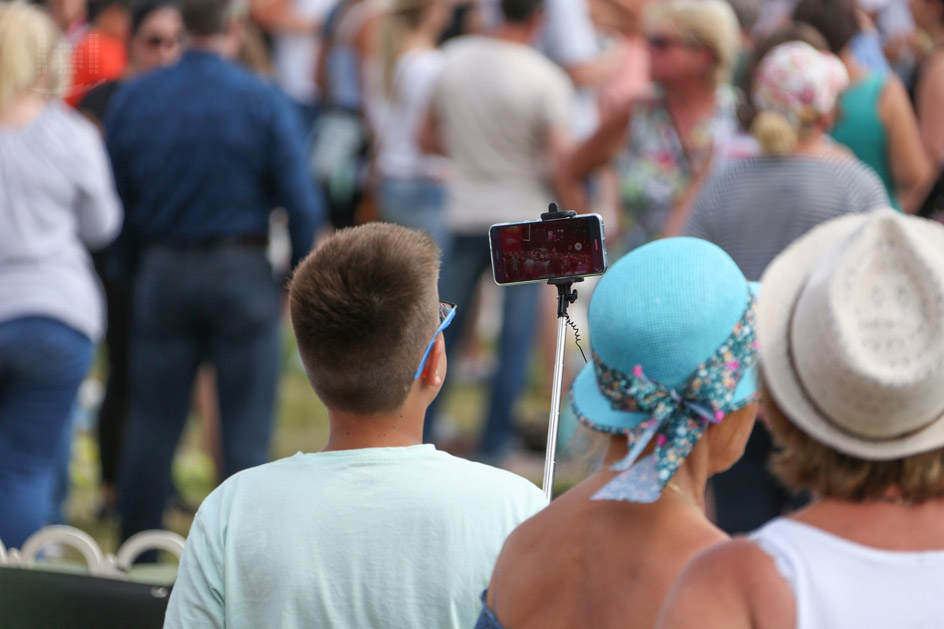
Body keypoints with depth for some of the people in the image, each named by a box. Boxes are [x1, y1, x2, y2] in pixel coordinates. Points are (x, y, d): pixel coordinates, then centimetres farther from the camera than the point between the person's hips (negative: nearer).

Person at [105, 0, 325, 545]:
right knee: (245, 431, 3)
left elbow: (114, 197, 5)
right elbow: (300, 200, -8)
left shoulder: (132, 101, 2)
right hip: (242, 274, -3)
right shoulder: (264, 102, -8)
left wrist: (135, 269, 13)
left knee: (152, 425, 8)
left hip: (161, 274, 3)